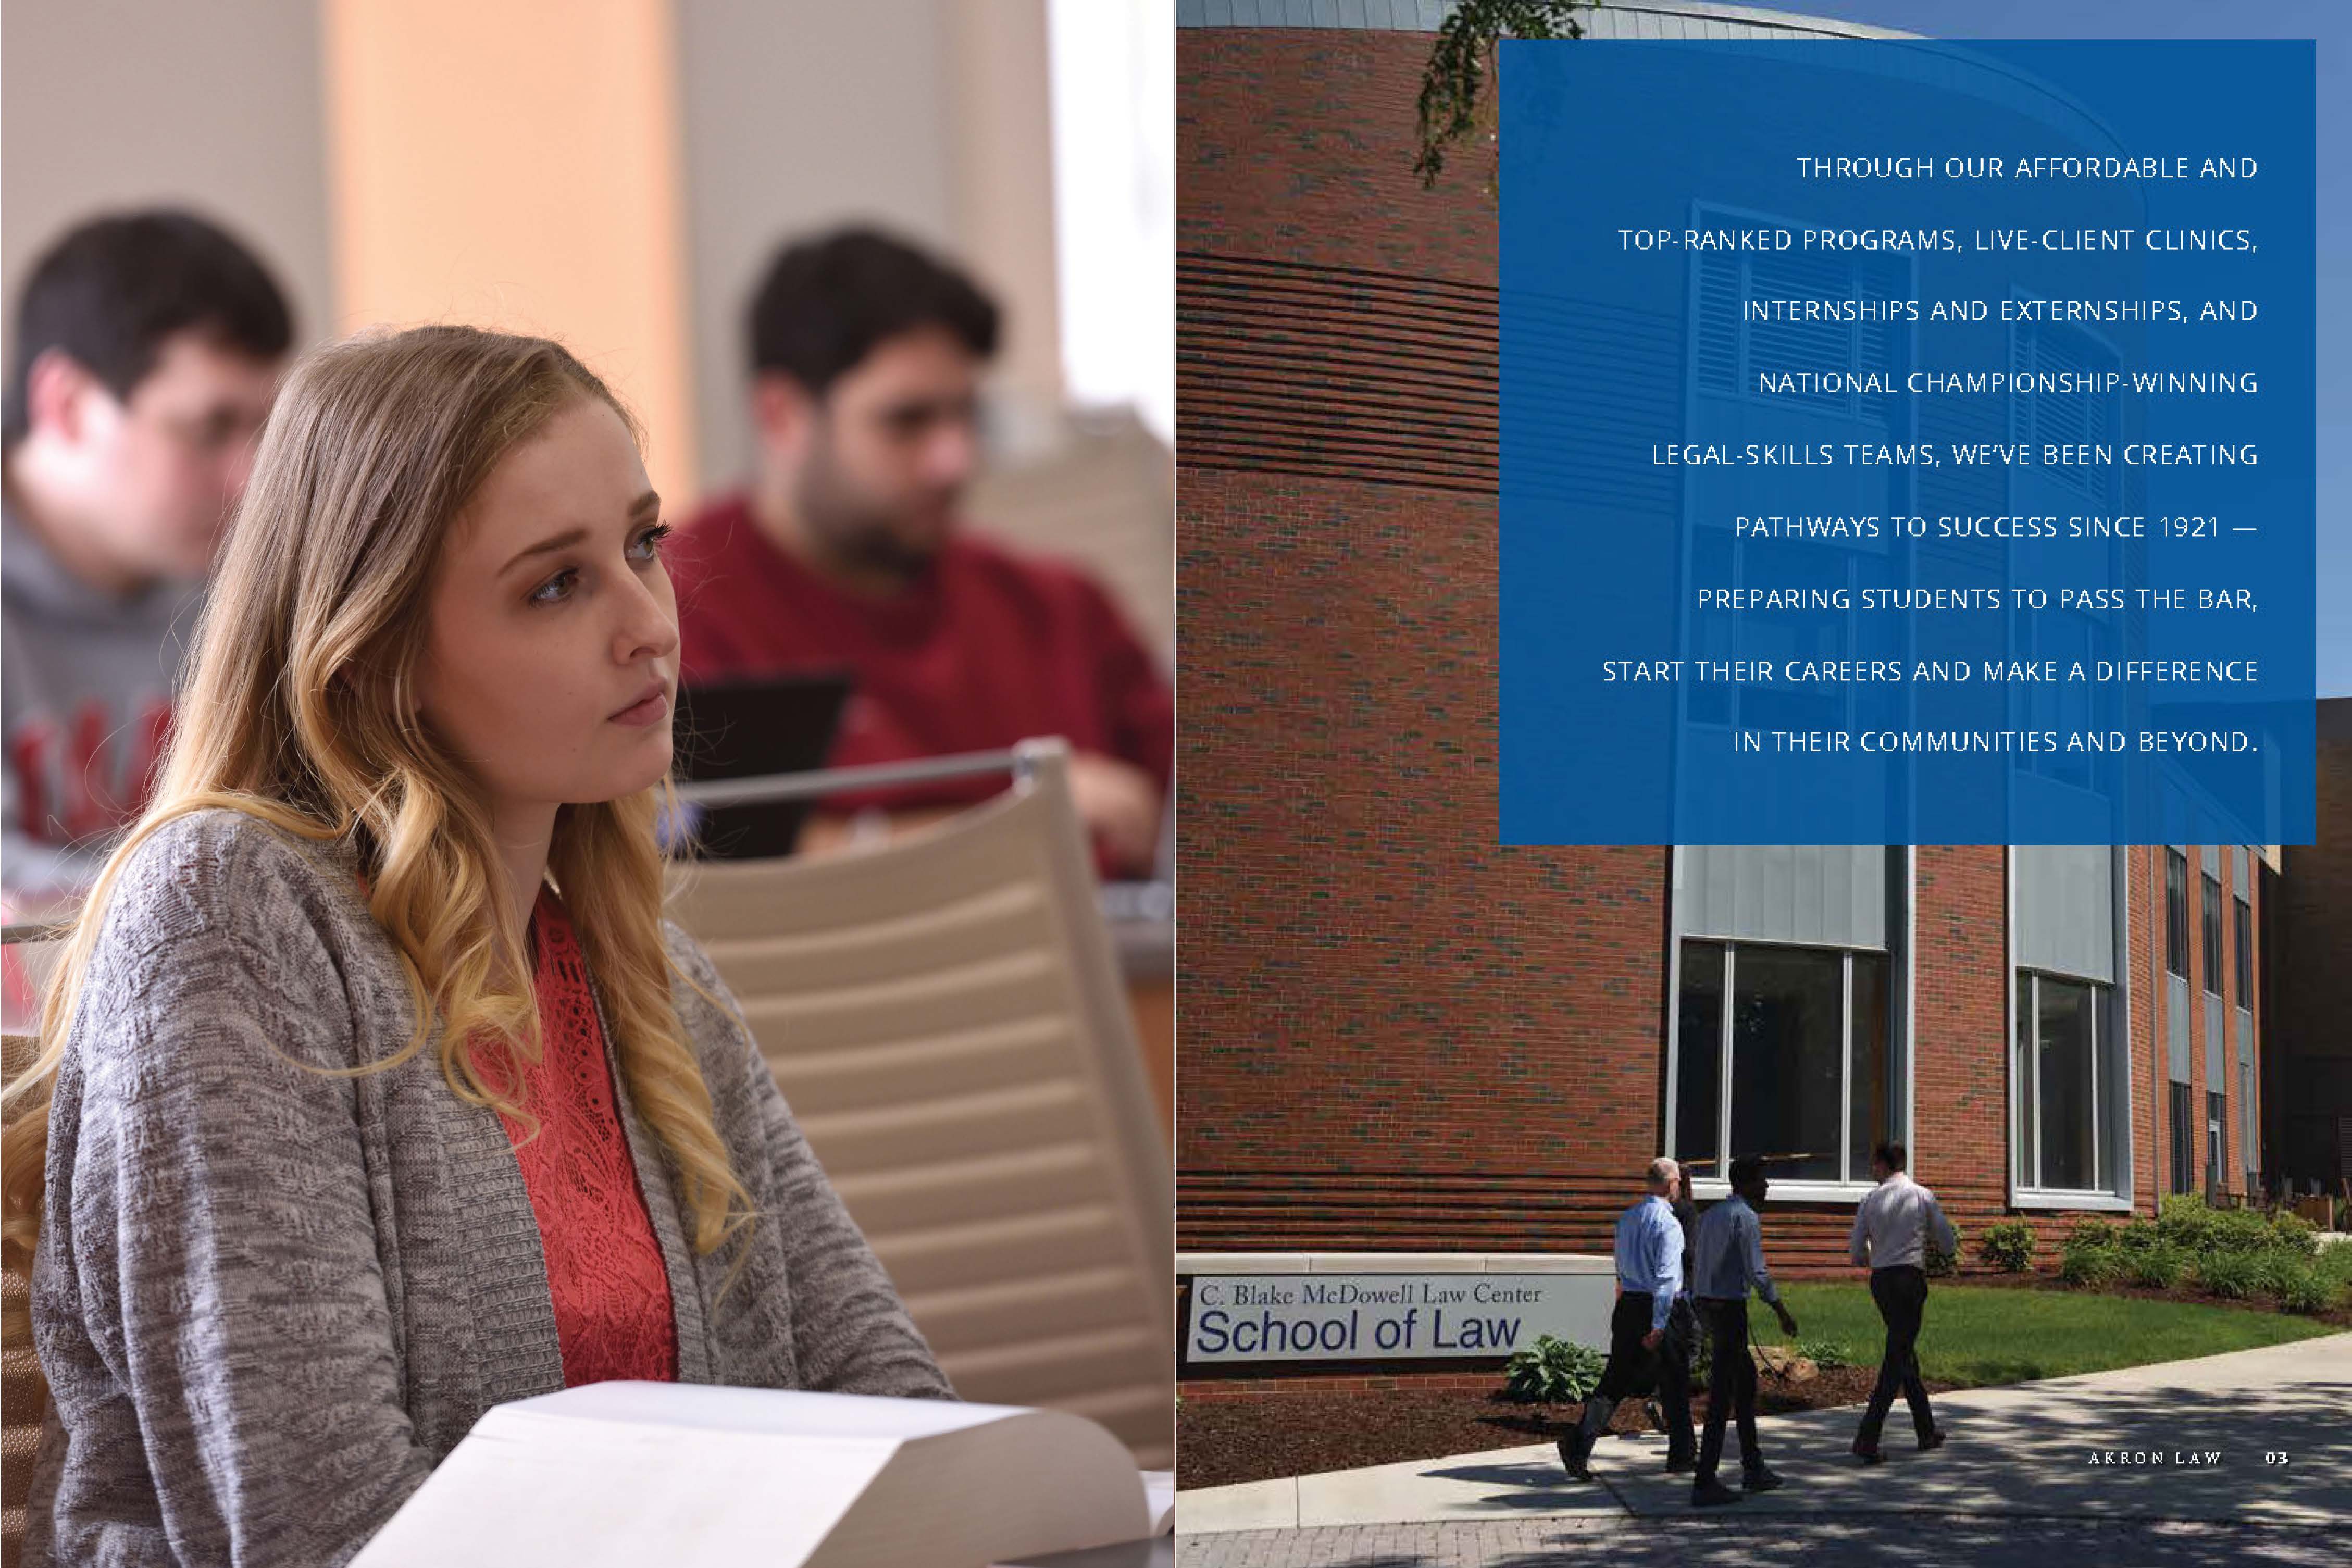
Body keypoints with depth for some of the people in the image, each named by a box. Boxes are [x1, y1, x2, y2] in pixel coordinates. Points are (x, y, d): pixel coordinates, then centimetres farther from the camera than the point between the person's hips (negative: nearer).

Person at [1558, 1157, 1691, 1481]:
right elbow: (1666, 1278, -20)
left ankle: (1578, 1442, -11)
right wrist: (1658, 1327, -22)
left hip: (1627, 1308, 6)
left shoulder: (1626, 1219, 9)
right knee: (1675, 1384, 11)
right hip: (1657, 1309, -6)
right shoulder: (1668, 1224, -14)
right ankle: (1682, 1452, 22)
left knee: (1615, 1381, 4)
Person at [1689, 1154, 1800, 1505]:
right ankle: (1704, 1483, -8)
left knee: (1746, 1377, 21)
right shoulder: (1746, 1217, -11)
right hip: (1730, 1306, -9)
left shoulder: (1711, 1215, 15)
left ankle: (1753, 1468, 27)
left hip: (1707, 1304, 9)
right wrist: (1782, 1312, -8)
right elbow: (1757, 1272, -15)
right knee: (1722, 1395, -7)